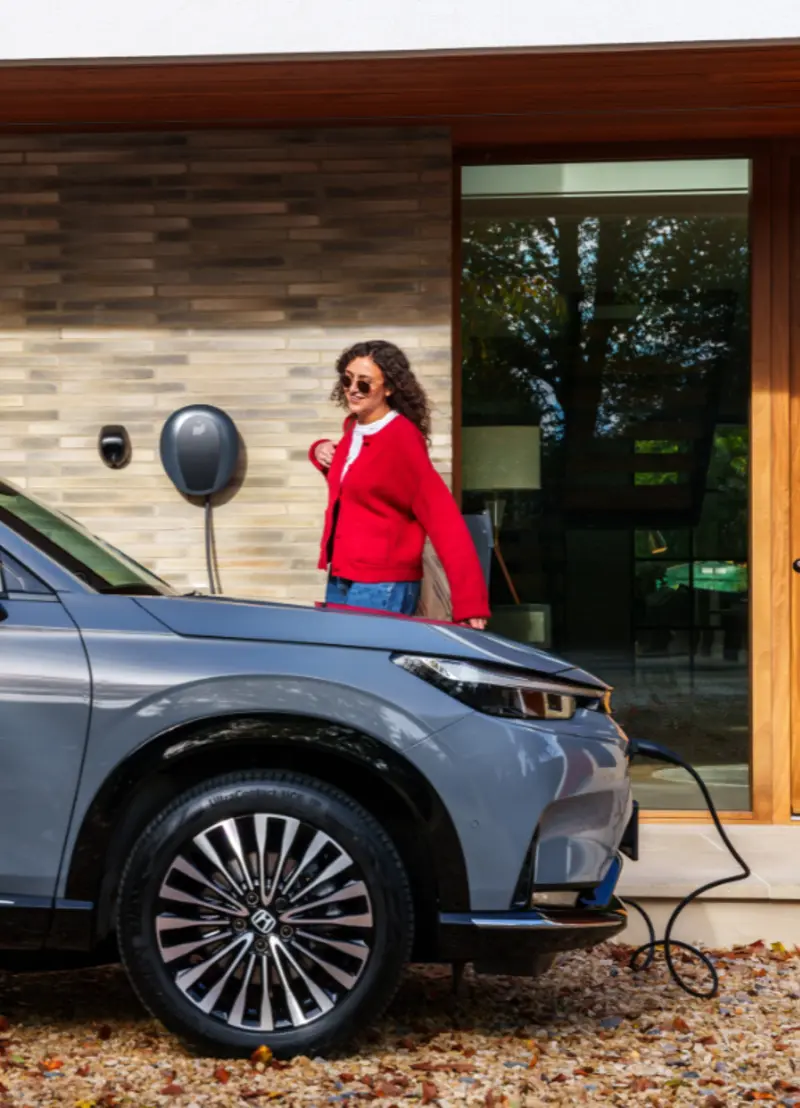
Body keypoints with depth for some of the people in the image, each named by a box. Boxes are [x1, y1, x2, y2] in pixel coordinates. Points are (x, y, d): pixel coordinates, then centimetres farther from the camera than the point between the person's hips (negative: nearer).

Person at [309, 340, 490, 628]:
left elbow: (444, 519, -22)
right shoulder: (353, 427, 6)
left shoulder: (401, 439, -17)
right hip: (339, 579, 8)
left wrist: (469, 602, -30)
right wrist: (320, 451, 6)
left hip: (382, 586, -8)